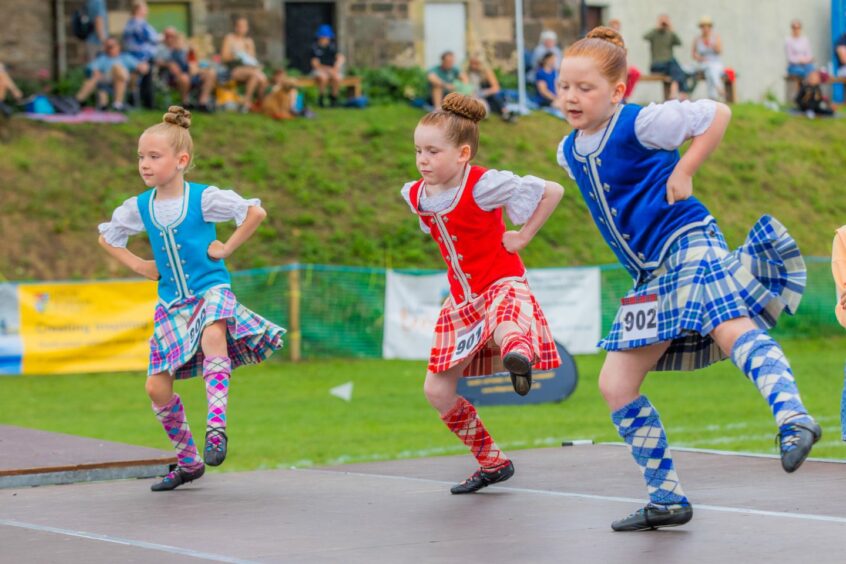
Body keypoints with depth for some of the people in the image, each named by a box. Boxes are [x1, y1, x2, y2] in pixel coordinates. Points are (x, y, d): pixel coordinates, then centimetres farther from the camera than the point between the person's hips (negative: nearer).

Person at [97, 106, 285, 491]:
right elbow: (106, 238, 20)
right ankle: (188, 462, 16)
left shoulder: (204, 198, -10)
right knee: (157, 388, -2)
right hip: (172, 303, 5)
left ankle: (216, 427, -38)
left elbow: (256, 212, -9)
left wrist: (226, 248, -8)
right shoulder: (138, 208, 3)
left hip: (211, 290, -5)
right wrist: (139, 266, 9)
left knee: (213, 334, -40)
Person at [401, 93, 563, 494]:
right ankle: (492, 463, 19)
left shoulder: (483, 185, -20)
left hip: (502, 286, -6)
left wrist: (523, 236, -11)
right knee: (437, 391, 5)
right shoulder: (416, 196, -2)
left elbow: (553, 191, -14)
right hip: (462, 298, 6)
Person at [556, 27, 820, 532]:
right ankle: (667, 499, 11)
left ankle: (793, 418, -54)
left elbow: (717, 113, -4)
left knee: (731, 328, -35)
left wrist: (683, 171, -8)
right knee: (616, 387, 5)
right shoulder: (569, 152, 12)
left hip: (688, 244, -8)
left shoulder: (641, 123, -8)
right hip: (653, 277, 8)